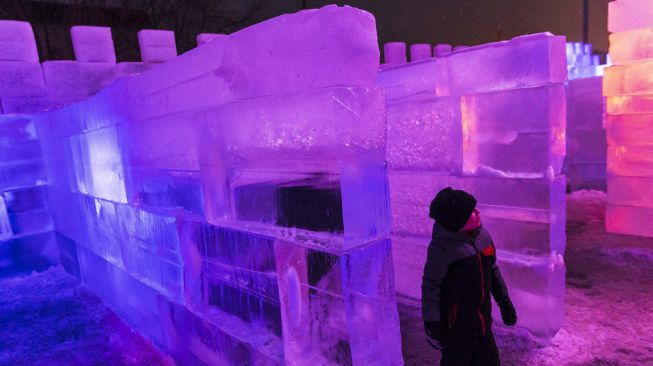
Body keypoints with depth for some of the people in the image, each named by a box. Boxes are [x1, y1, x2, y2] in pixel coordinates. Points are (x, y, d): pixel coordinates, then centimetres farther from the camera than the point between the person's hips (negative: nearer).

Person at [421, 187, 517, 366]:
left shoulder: (483, 235, -1)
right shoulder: (442, 247, -22)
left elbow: (493, 271, 12)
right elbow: (430, 286, -18)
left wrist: (504, 302, 16)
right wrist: (431, 321, -17)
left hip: (482, 319, 7)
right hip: (455, 323, -6)